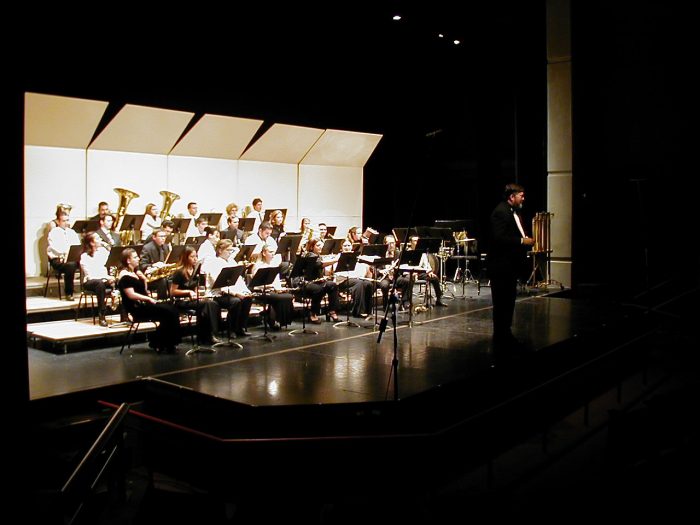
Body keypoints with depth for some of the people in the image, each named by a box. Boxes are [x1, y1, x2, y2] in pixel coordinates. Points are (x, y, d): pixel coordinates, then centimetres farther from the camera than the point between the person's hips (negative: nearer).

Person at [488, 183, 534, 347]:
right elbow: (499, 238, -25)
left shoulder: (514, 211, 15)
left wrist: (526, 239, 4)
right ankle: (500, 336, 5)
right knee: (501, 301, -3)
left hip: (511, 264, 10)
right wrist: (522, 241, -22)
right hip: (501, 265, -10)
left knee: (509, 300, 15)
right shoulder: (500, 212, -16)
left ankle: (505, 333, 24)